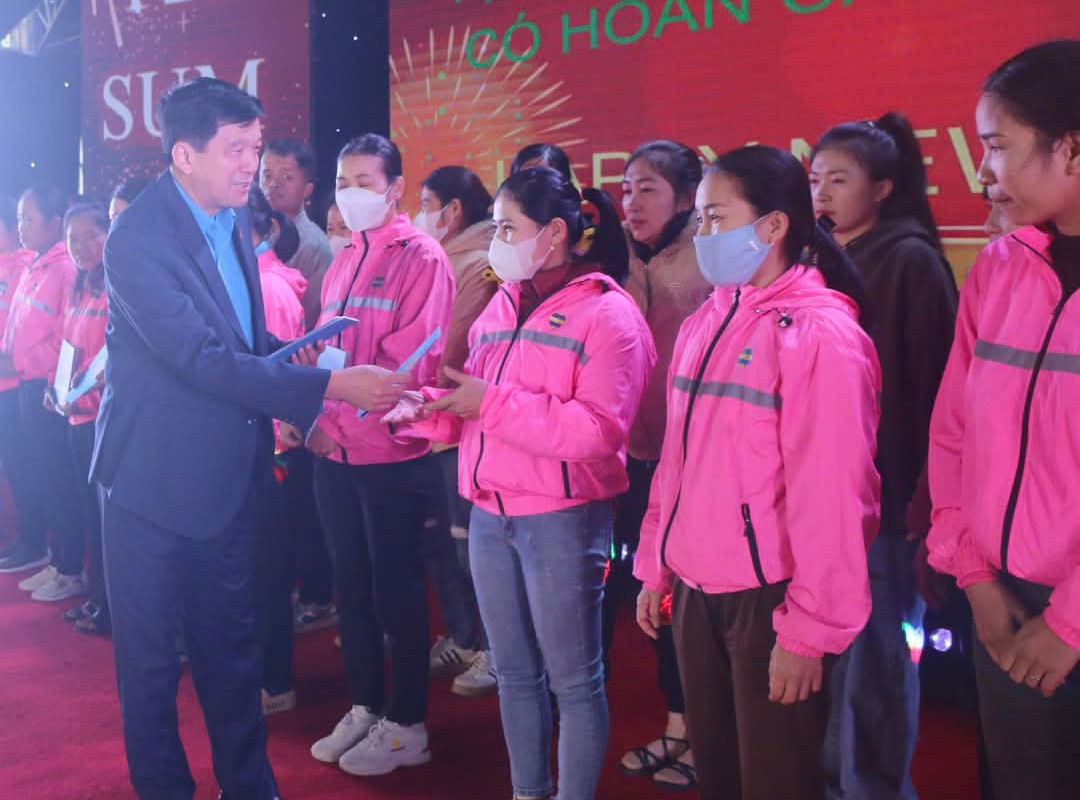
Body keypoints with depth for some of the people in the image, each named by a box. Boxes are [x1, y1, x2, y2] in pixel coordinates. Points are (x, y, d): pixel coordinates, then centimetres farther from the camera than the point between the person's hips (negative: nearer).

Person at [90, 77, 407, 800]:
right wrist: (331, 385, -30)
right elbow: (203, 359, -28)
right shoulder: (138, 239, -21)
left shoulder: (235, 218, 5)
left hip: (231, 472, 7)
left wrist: (289, 357, -4)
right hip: (156, 477, -7)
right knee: (151, 658, 8)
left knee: (231, 647, 18)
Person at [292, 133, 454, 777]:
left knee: (395, 589, 3)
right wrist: (316, 420, -2)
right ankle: (365, 709, 29)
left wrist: (337, 418, -16)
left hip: (392, 454, -7)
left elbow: (411, 362, -16)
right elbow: (327, 353, 14)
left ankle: (407, 726, 18)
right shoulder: (343, 262, 13)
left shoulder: (421, 258, -9)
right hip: (335, 454, 7)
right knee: (351, 584, 14)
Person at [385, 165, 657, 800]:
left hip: (563, 519, -7)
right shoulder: (502, 306, 14)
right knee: (514, 672, 17)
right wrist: (425, 407, -6)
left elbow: (598, 430, -20)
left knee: (573, 678, 4)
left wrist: (494, 402, -21)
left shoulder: (606, 312, -10)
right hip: (489, 514, 7)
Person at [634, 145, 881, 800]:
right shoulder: (705, 324, 8)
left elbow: (831, 495, -17)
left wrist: (809, 628, -17)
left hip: (769, 598, -7)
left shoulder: (821, 334, -14)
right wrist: (656, 566, 13)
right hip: (695, 591, 7)